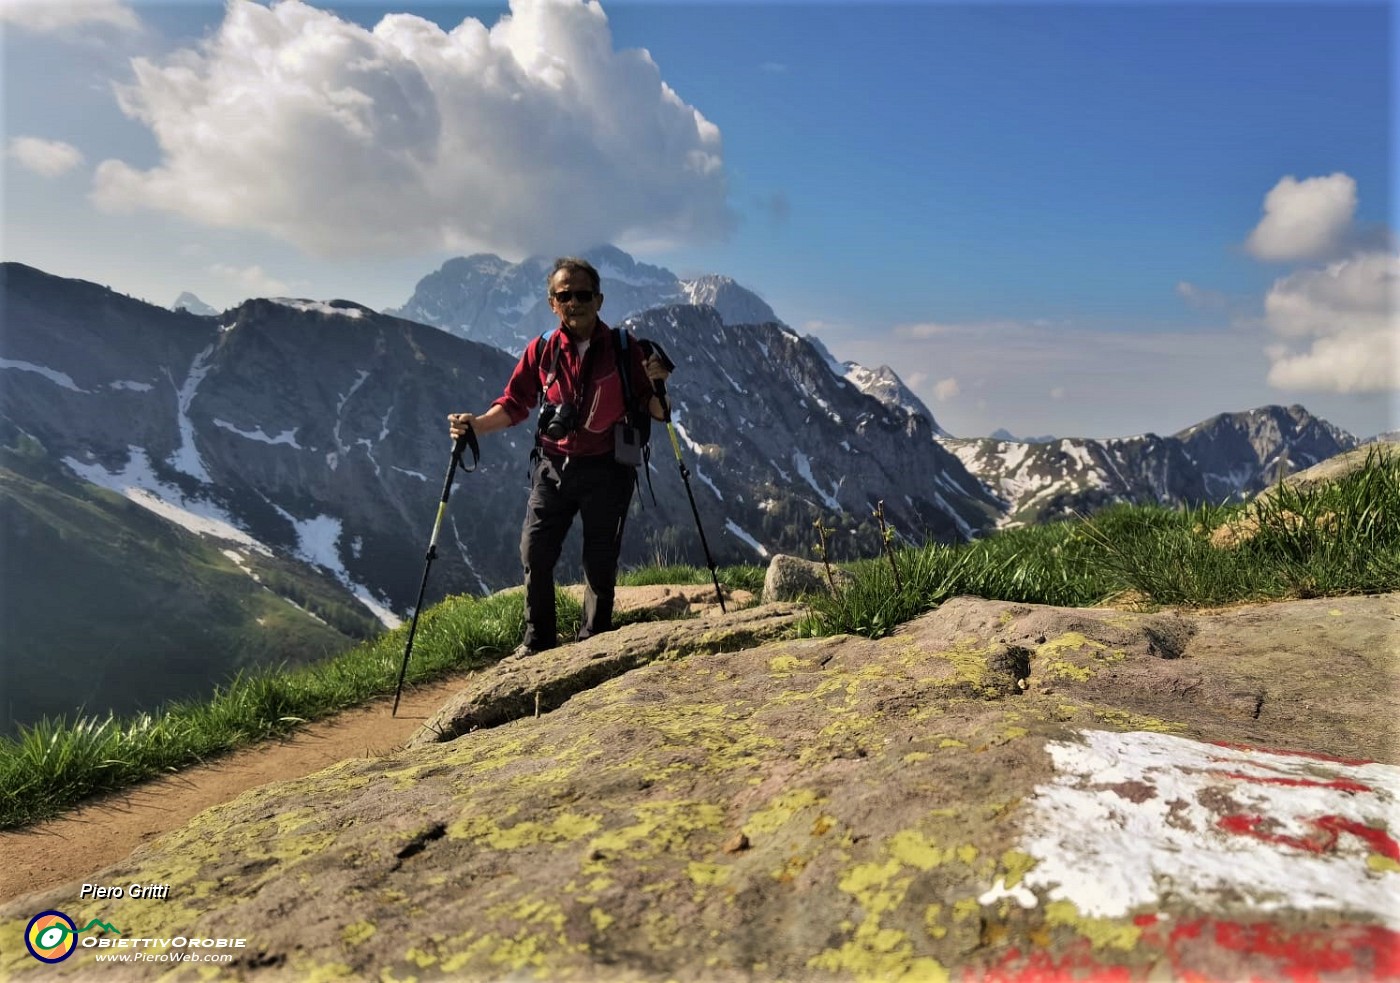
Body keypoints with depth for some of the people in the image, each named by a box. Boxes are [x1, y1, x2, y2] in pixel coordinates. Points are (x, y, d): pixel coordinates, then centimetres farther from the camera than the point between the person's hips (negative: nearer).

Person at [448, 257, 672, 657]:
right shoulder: (541, 350, -1)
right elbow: (514, 404, 3)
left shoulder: (624, 349, -6)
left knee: (600, 563, 9)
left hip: (607, 470, -2)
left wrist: (656, 384, -26)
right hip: (552, 466, 2)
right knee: (534, 554, 1)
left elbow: (654, 411, -5)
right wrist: (476, 424, -13)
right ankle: (538, 642, 20)